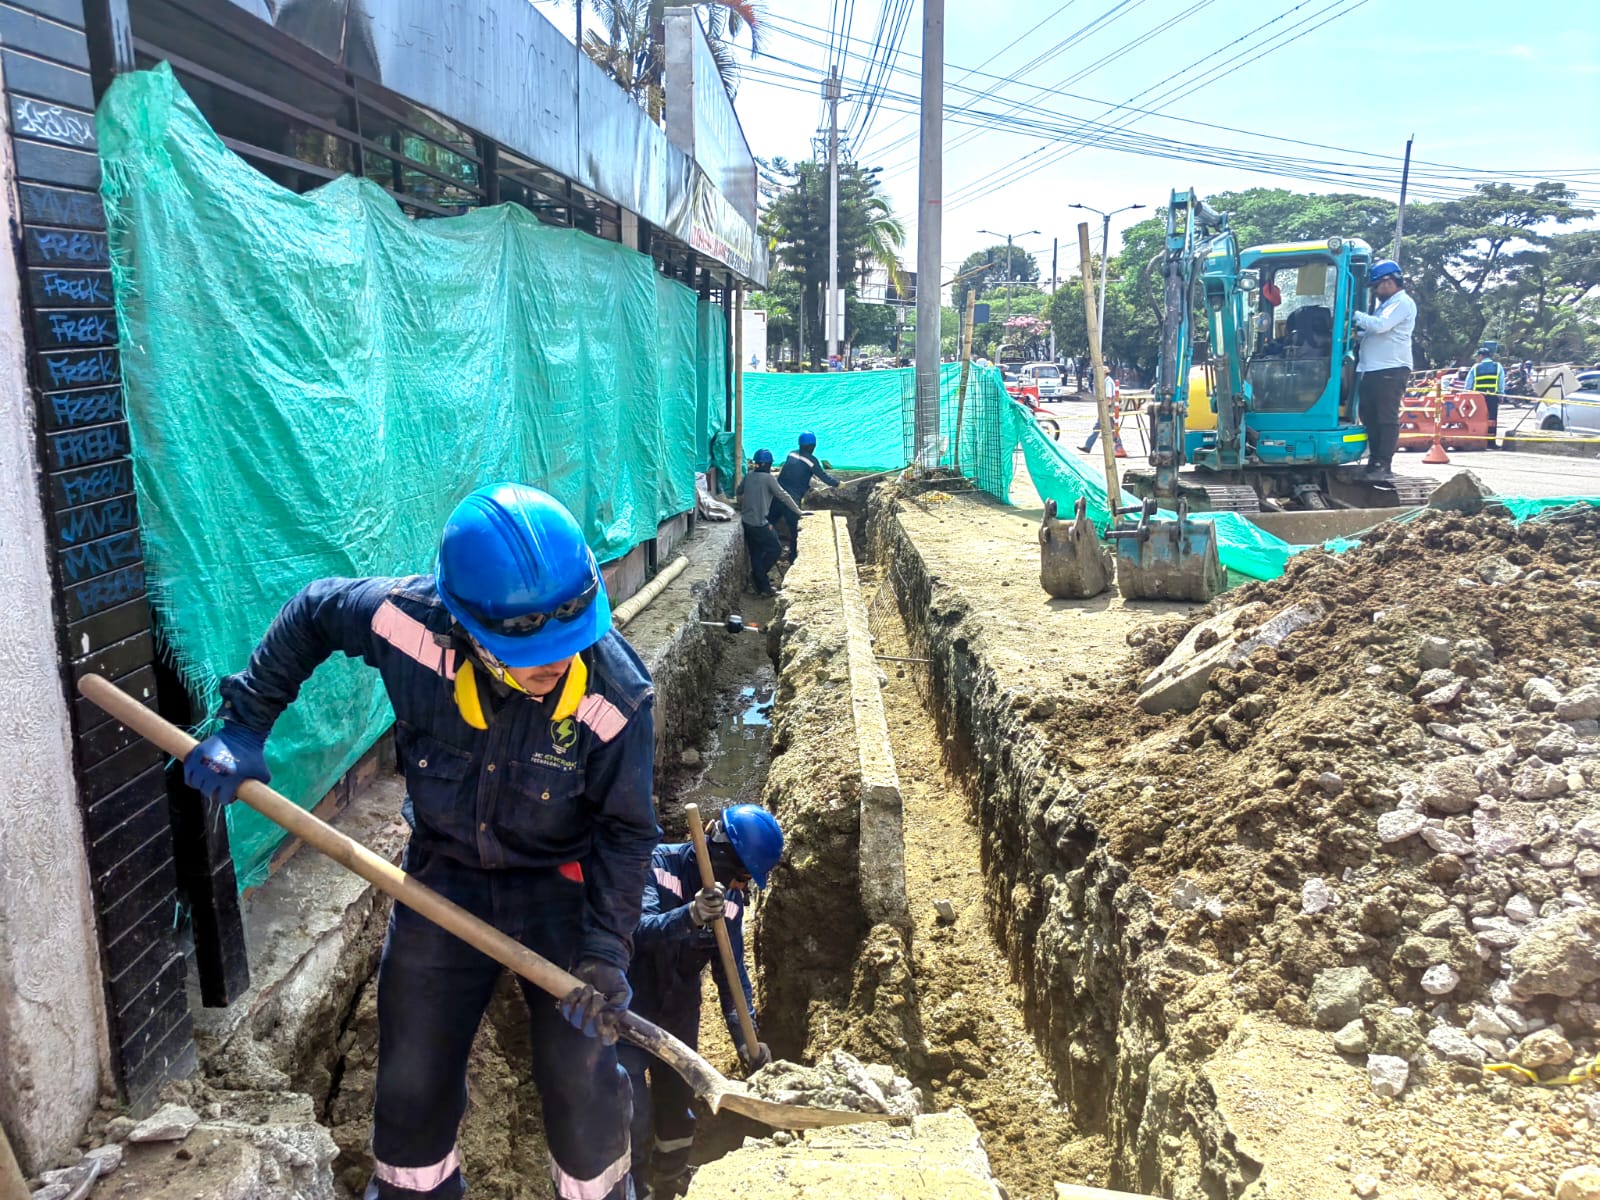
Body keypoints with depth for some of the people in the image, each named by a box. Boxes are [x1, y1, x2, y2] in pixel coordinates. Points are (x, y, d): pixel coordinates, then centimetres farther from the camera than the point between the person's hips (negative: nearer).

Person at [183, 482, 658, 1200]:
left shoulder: (616, 696, -30)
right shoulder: (409, 622, -27)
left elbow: (626, 831, -15)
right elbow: (312, 613, -4)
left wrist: (606, 949, -23)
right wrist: (244, 725, -6)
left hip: (560, 885, -2)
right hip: (443, 876, 2)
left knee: (581, 1078, 3)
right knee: (411, 1079, 15)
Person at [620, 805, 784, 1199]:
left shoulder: (731, 898, -4)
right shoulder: (658, 865, -20)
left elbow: (732, 970, -2)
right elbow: (638, 929, -34)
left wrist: (744, 1034, -12)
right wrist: (690, 916, -51)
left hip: (680, 1013, 6)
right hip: (632, 1008, -5)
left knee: (678, 1105, 17)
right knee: (635, 1112, -11)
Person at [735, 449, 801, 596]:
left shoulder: (749, 475, 6)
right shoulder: (768, 478, -12)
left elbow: (737, 492, 21)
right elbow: (783, 496, -9)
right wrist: (798, 511, -3)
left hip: (746, 522, 7)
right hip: (759, 523, -7)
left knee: (756, 554, 13)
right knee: (776, 549, 7)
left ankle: (762, 587, 18)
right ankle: (757, 575, 1)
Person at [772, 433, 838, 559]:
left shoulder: (792, 454, 10)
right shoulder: (811, 460, -7)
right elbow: (823, 476, -2)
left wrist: (807, 486, 28)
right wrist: (837, 484, 12)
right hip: (792, 499, -4)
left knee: (770, 521, 11)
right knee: (793, 528, 10)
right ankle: (793, 554, 20)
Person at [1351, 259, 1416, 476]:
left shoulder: (1403, 303, -6)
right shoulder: (1385, 303, 24)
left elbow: (1380, 325, -19)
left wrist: (1356, 315, -9)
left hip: (1391, 370, -10)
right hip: (1372, 369, 10)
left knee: (1387, 417, -7)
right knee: (1369, 416, 10)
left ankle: (1383, 464, -7)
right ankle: (1374, 460, 16)